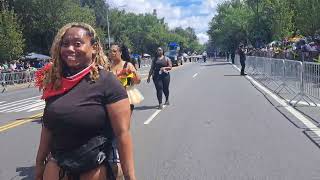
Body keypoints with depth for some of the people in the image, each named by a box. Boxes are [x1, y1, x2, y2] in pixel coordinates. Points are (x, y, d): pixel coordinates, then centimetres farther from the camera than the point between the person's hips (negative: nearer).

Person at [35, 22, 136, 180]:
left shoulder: (106, 81, -16)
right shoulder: (56, 81, 2)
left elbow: (122, 133, -19)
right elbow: (47, 126, 11)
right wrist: (39, 163, 15)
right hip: (56, 166, 5)